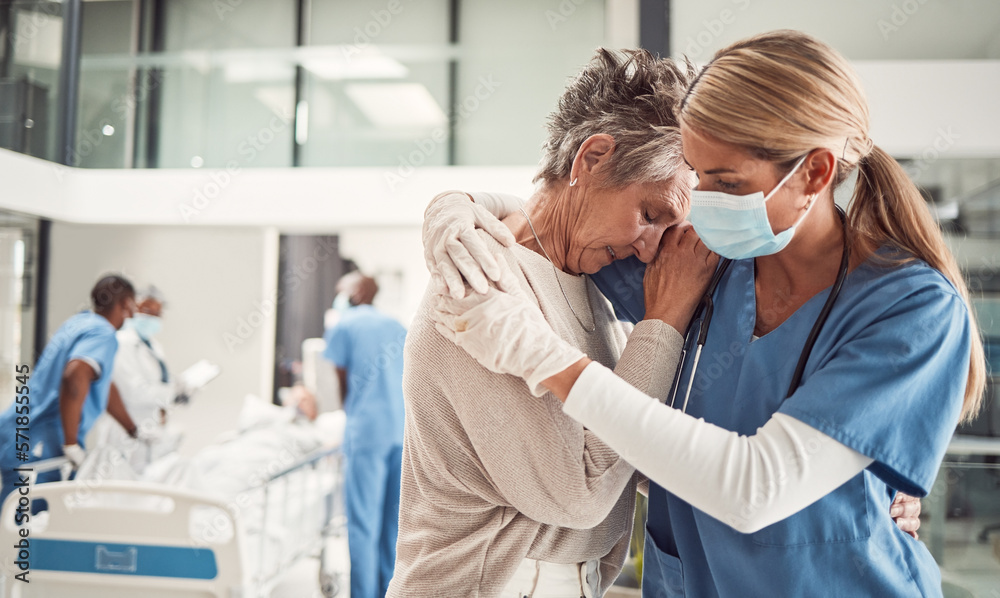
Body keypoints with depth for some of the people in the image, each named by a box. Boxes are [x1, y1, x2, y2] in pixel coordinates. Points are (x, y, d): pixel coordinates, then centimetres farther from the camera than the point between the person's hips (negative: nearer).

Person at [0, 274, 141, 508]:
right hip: (38, 450, -9)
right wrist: (72, 445, -25)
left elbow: (103, 386, 25)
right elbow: (75, 377, -33)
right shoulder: (104, 335, -13)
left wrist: (135, 432, 32)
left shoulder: (79, 322, 15)